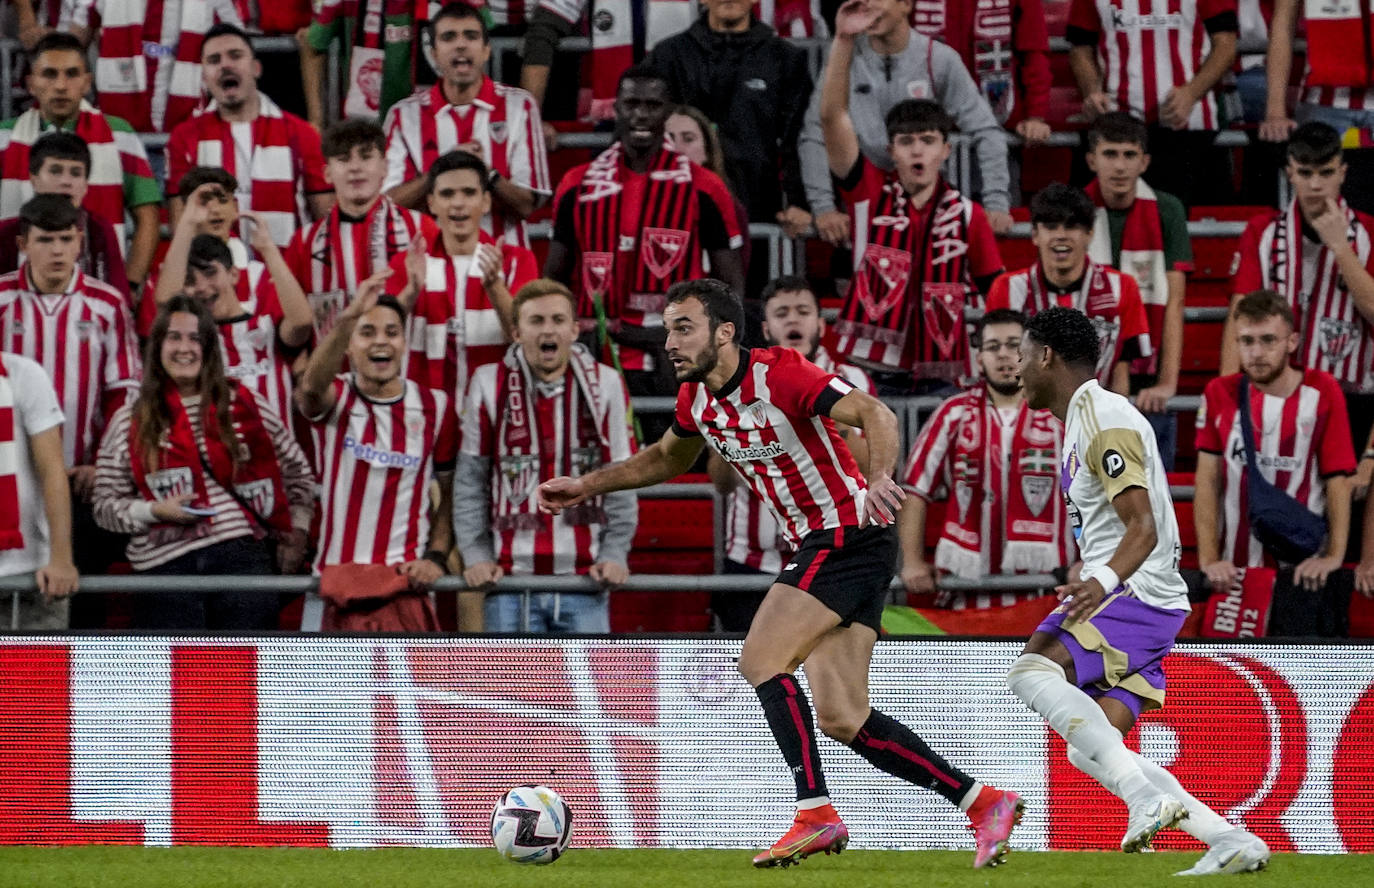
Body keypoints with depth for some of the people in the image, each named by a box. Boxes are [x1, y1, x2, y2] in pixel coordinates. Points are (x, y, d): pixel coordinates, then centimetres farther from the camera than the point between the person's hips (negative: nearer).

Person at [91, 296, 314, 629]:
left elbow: (296, 472, 17)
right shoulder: (129, 423, 7)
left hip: (242, 559, 0)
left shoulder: (246, 406, 7)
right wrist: (155, 510, -10)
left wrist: (295, 533, 9)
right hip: (166, 568, 0)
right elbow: (106, 505, 7)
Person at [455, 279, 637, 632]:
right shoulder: (490, 386, 2)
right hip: (511, 576, -1)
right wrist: (475, 555, -2)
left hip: (585, 576, 1)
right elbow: (470, 481, 5)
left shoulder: (605, 385, 4)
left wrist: (615, 553, -2)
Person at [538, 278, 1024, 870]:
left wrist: (879, 477, -47)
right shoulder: (695, 399, 7)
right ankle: (983, 803, 6)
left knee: (760, 658, -18)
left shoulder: (780, 374, -18)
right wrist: (587, 486, 24)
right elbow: (668, 458, 29)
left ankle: (815, 814, -16)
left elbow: (874, 415, -29)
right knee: (841, 718, 1)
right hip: (818, 548, 8)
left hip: (849, 531, -8)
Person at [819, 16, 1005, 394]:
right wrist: (844, 40, -15)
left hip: (941, 376, 1)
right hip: (872, 373, -1)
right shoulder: (870, 193, 4)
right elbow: (832, 115, -5)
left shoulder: (967, 215, 5)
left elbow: (995, 296, 8)